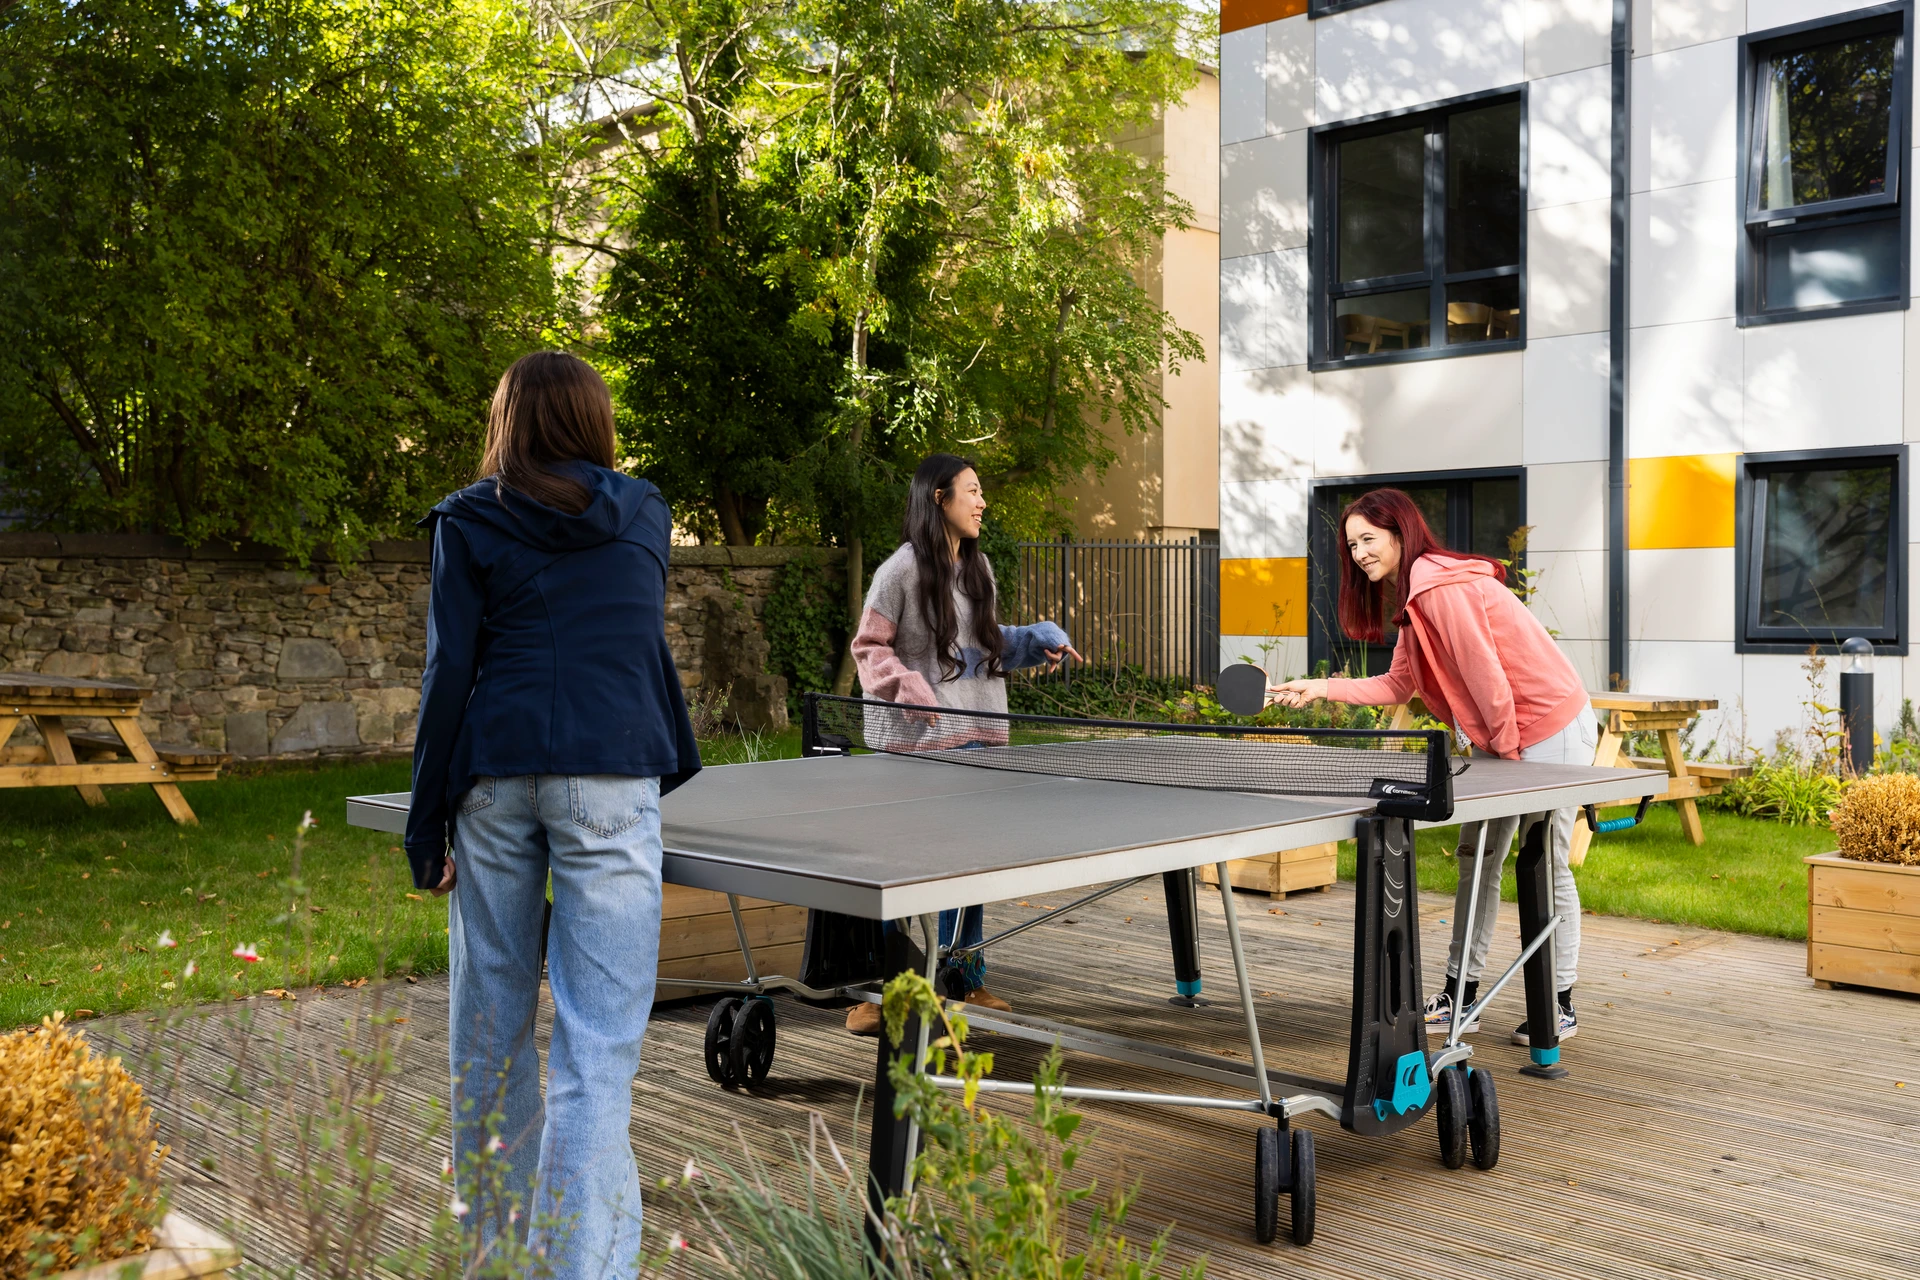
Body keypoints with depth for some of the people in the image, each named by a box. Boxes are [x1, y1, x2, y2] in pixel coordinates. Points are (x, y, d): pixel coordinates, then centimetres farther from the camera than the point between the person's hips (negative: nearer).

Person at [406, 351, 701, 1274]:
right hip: (610, 779, -1)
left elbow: (449, 672, 2)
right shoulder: (643, 515, 11)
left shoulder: (469, 522, 6)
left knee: (492, 1020, 13)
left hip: (496, 779, 1)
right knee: (598, 1038, -4)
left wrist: (427, 819, 5)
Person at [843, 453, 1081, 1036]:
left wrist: (1039, 640, 8)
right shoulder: (902, 570, -9)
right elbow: (869, 648, -7)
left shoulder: (978, 566, 13)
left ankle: (964, 977, 26)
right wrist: (912, 690, -19)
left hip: (981, 739, 7)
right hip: (922, 744, -7)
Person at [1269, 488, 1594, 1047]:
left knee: (1545, 864, -2)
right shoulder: (1413, 597, 9)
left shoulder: (1443, 588, -23)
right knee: (1476, 857, 11)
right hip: (1504, 736, 10)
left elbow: (1486, 675, -23)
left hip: (1551, 731, -10)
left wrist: (1506, 748, -13)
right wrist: (1321, 687, 3)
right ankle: (1460, 996, 19)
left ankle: (1560, 1006, 11)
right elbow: (1397, 685, 11)